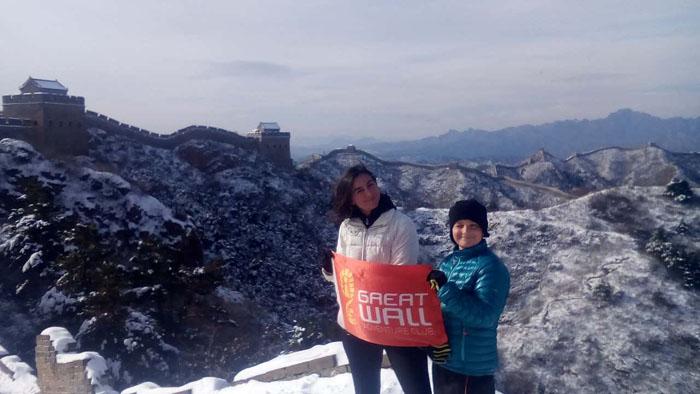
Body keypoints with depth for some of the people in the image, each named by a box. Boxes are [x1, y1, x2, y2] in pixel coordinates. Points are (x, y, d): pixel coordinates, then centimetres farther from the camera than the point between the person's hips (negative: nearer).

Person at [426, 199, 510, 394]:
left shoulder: (491, 267, -16)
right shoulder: (449, 261, 6)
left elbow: (485, 315, -26)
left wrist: (445, 288, -29)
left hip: (472, 365, -7)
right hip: (443, 357, 8)